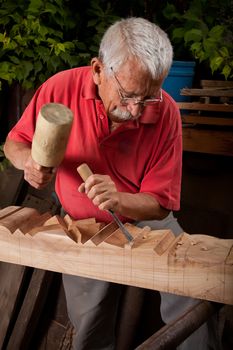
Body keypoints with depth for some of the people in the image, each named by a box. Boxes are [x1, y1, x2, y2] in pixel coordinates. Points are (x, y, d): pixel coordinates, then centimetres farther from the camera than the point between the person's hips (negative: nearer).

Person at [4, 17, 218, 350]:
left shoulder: (165, 112, -18)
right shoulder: (61, 88, -18)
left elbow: (160, 203, -13)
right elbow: (15, 142, -1)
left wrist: (119, 199, -33)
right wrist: (29, 160, -24)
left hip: (144, 219, 0)